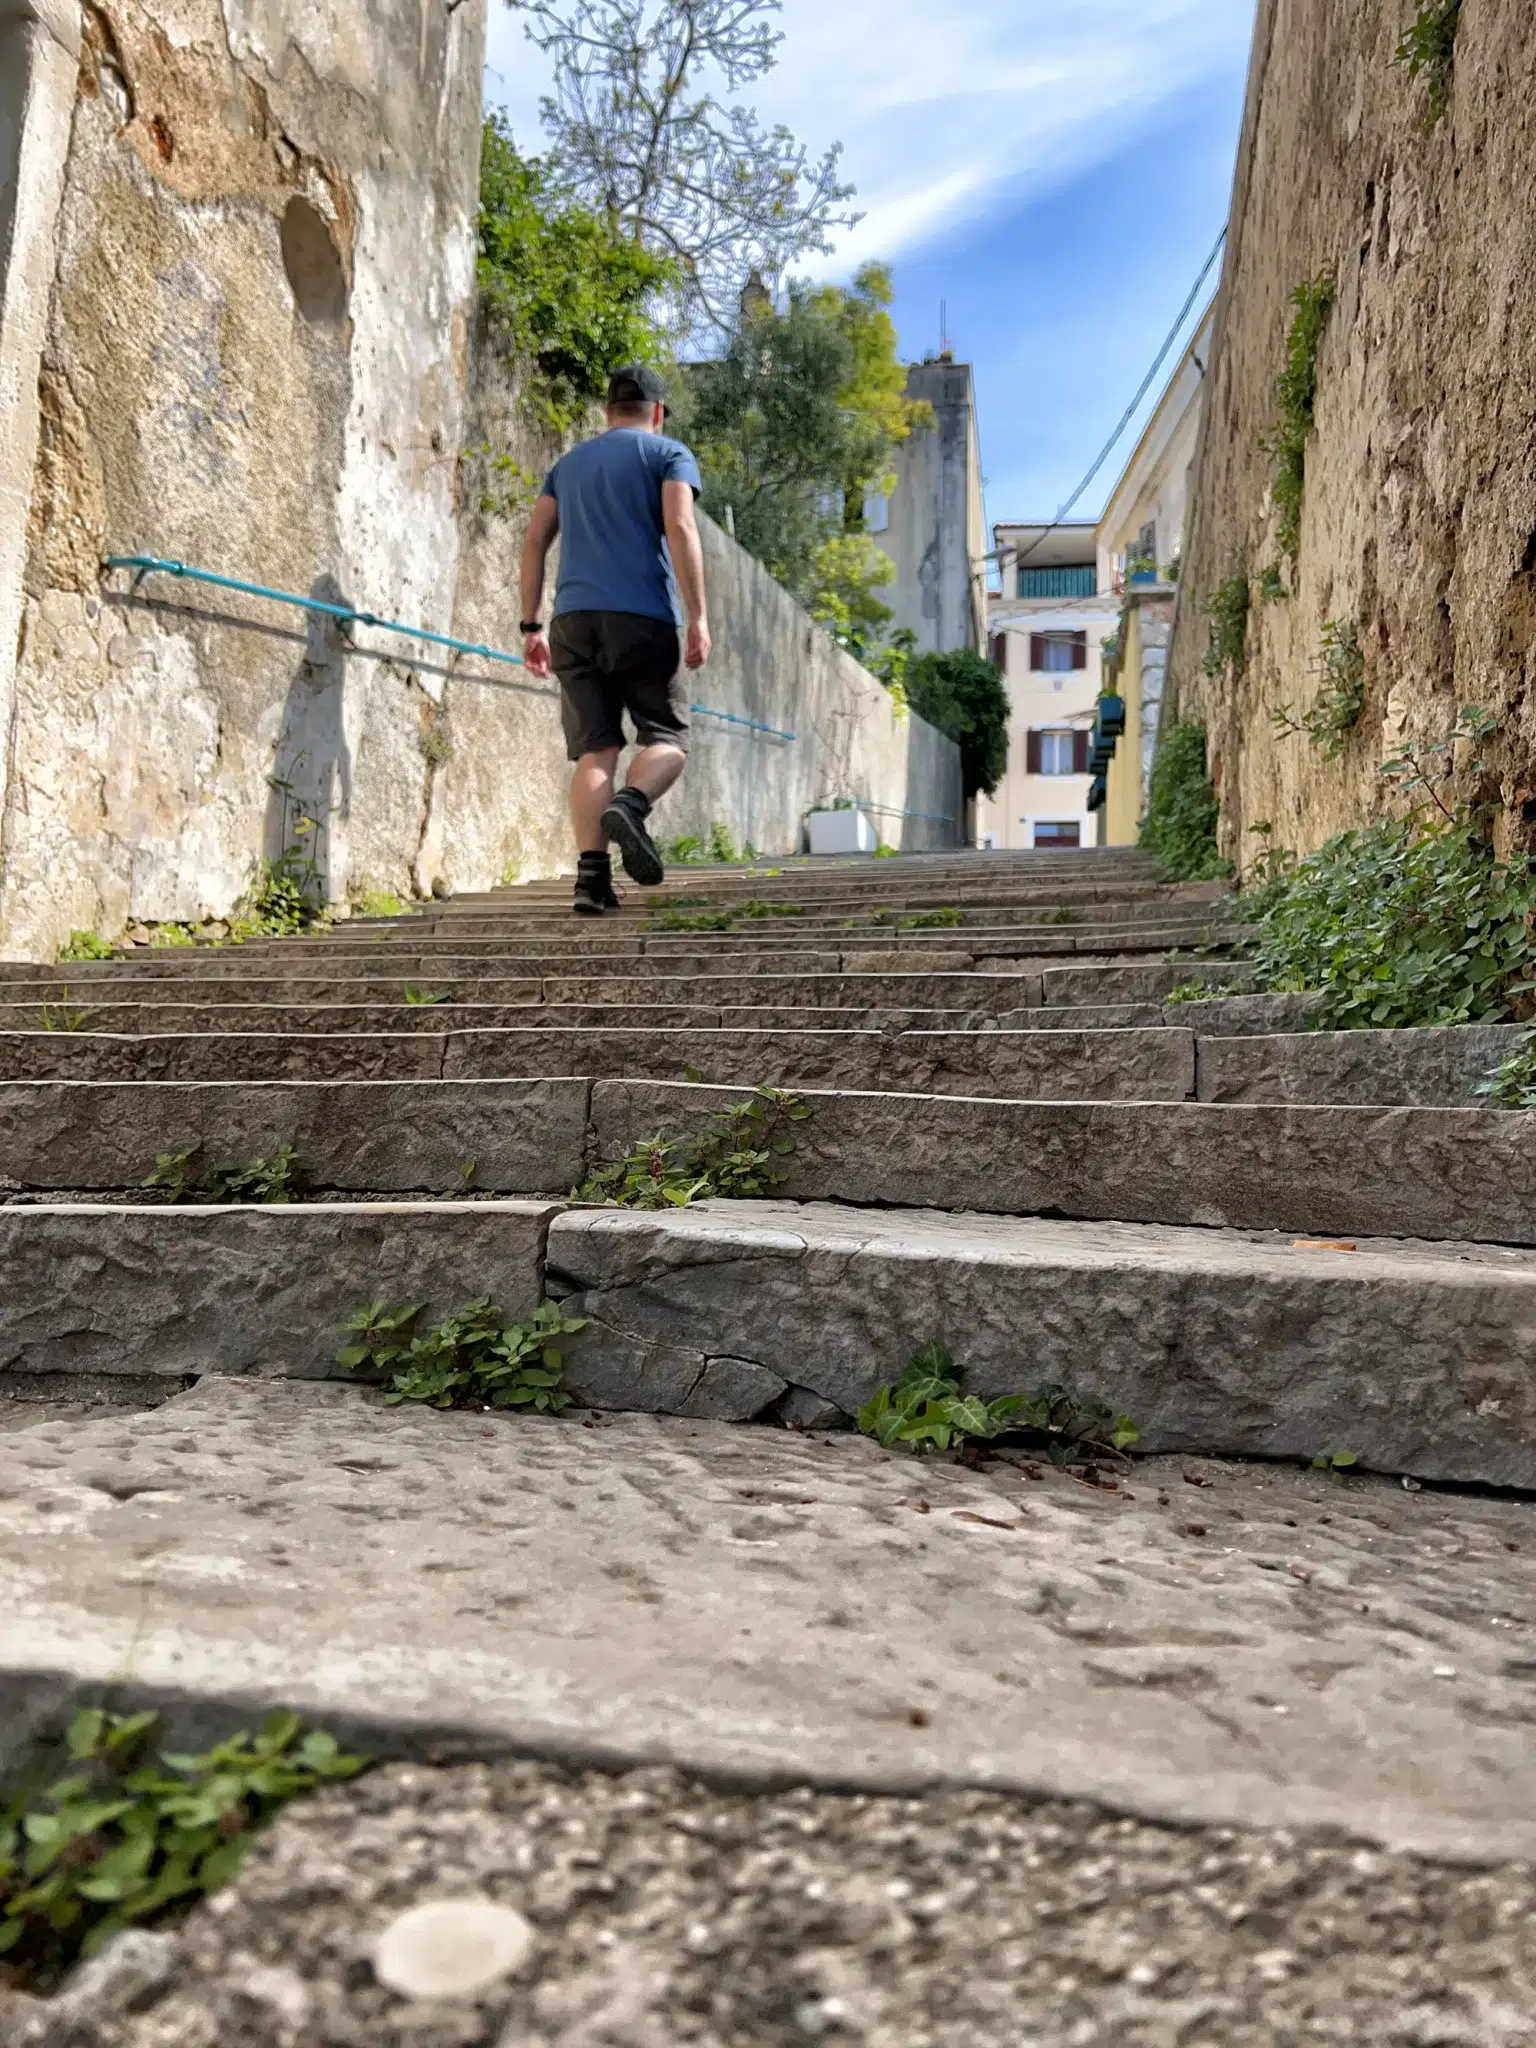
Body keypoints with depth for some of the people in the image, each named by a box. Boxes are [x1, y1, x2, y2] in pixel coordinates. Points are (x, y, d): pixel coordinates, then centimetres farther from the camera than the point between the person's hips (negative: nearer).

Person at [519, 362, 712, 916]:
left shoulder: (568, 463, 24)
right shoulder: (669, 454, 10)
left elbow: (534, 543, 17)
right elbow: (680, 529, -6)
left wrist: (532, 625, 18)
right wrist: (699, 616, -9)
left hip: (574, 620, 4)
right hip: (643, 619, -4)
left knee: (595, 749, 2)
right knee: (667, 737, 5)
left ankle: (591, 875, -10)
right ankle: (630, 804, -27)